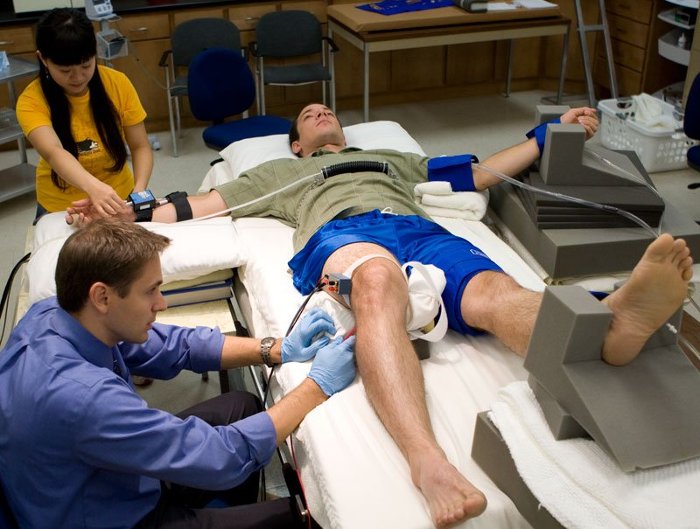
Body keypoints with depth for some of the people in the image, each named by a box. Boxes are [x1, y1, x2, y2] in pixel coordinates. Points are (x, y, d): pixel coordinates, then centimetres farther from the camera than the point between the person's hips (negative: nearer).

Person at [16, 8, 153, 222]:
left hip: (119, 198, -1)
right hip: (61, 208, 1)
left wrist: (140, 189, -27)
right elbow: (53, 153, -33)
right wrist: (93, 187, -52)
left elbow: (140, 147, -8)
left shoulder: (117, 83, -11)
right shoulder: (32, 100, -16)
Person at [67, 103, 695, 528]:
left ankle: (611, 322, -65)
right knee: (378, 280, -42)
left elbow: (480, 173, 42)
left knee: (495, 292, -33)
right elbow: (199, 204, 35)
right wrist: (124, 214, 22)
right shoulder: (278, 171, 42)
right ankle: (427, 460, -65)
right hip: (337, 232, -2)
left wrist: (550, 132, 35)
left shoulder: (389, 156, 45)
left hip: (418, 227, 3)